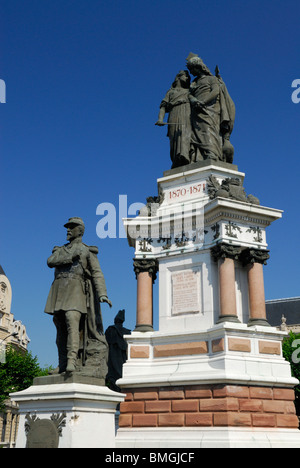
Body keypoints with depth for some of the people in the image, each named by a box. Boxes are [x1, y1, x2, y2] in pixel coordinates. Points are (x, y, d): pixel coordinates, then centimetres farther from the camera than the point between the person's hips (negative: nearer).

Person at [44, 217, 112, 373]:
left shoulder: (88, 251, 12)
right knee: (60, 329, 1)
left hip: (75, 290, -5)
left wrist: (102, 294, -13)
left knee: (72, 323, -22)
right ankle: (62, 364, 4)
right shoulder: (60, 250, 26)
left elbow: (97, 274, 1)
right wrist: (70, 256, -2)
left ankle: (71, 360, -28)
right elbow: (50, 261, 6)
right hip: (59, 291, 5)